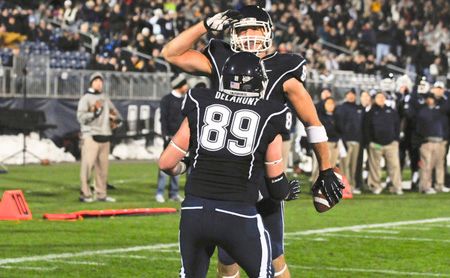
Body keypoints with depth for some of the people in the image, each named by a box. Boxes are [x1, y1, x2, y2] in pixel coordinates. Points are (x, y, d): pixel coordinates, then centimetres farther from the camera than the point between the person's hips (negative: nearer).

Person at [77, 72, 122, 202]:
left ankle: (101, 194, 13)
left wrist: (117, 120, 7)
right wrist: (94, 112, -22)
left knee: (103, 166, 8)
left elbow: (115, 112, 27)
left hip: (105, 136, 7)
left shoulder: (105, 98, 17)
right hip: (91, 136, -7)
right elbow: (81, 117, -12)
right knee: (87, 165, -10)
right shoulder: (86, 98, -2)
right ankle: (85, 194, -7)